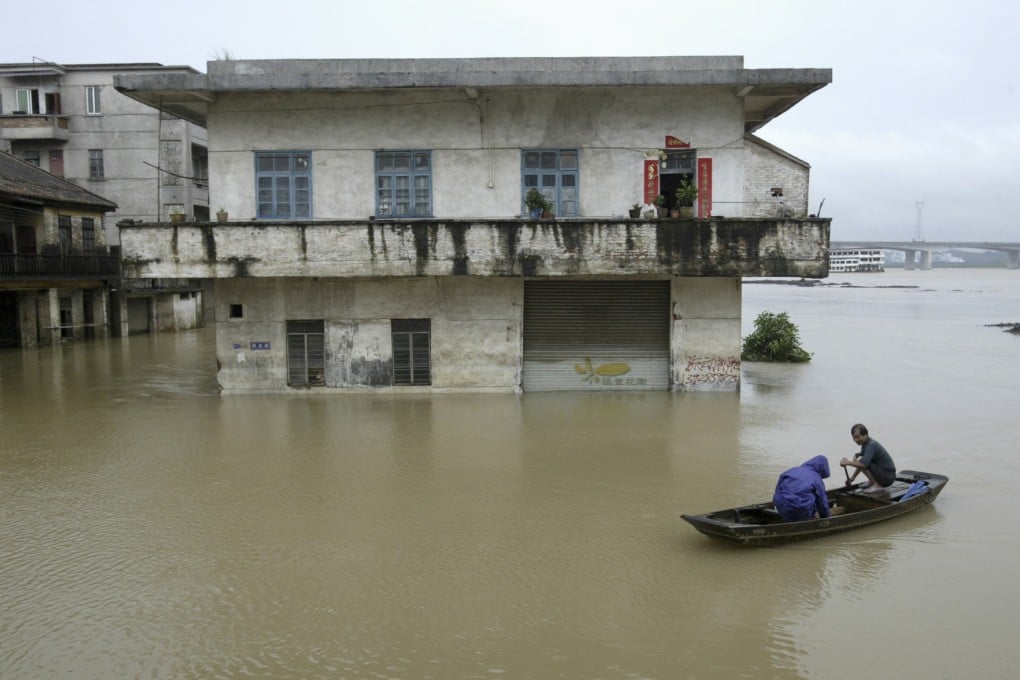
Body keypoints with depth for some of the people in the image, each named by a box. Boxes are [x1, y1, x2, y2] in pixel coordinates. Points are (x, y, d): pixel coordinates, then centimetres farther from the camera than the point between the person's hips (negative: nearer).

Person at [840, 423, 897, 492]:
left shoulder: (871, 445, -22)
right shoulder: (865, 443, 7)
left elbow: (863, 464, -35)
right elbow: (861, 464, 19)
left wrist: (848, 462, -23)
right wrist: (853, 477, 16)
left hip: (887, 477, -10)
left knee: (858, 460, -22)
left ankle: (876, 485, -13)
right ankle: (872, 483, 13)